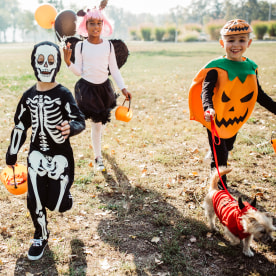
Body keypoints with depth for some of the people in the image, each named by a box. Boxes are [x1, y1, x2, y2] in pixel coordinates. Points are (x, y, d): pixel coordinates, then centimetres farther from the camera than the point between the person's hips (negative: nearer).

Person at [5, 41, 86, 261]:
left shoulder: (64, 94, -11)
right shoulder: (28, 96, 2)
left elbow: (80, 121, -16)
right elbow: (20, 126, 10)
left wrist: (71, 127, -39)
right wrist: (12, 154, 14)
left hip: (60, 155, -3)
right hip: (37, 154, 3)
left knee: (56, 204, -4)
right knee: (34, 200, 0)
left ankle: (64, 189, 34)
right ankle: (41, 237, 26)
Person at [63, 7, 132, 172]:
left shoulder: (108, 45, -1)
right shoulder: (80, 46, -5)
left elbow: (114, 69, 4)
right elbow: (78, 71, -2)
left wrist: (123, 88, -1)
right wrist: (68, 61, -19)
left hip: (104, 86, 3)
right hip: (87, 87, -3)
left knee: (101, 120, 18)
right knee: (97, 123, -2)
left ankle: (97, 141, 52)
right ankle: (98, 157, 14)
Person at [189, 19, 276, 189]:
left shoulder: (251, 67, 0)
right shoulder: (216, 67, -17)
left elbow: (259, 95, 7)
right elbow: (206, 90, -28)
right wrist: (208, 108, -47)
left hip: (236, 121, 5)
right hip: (215, 119, -5)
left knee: (227, 149, 25)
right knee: (219, 155, 2)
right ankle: (220, 187, 22)